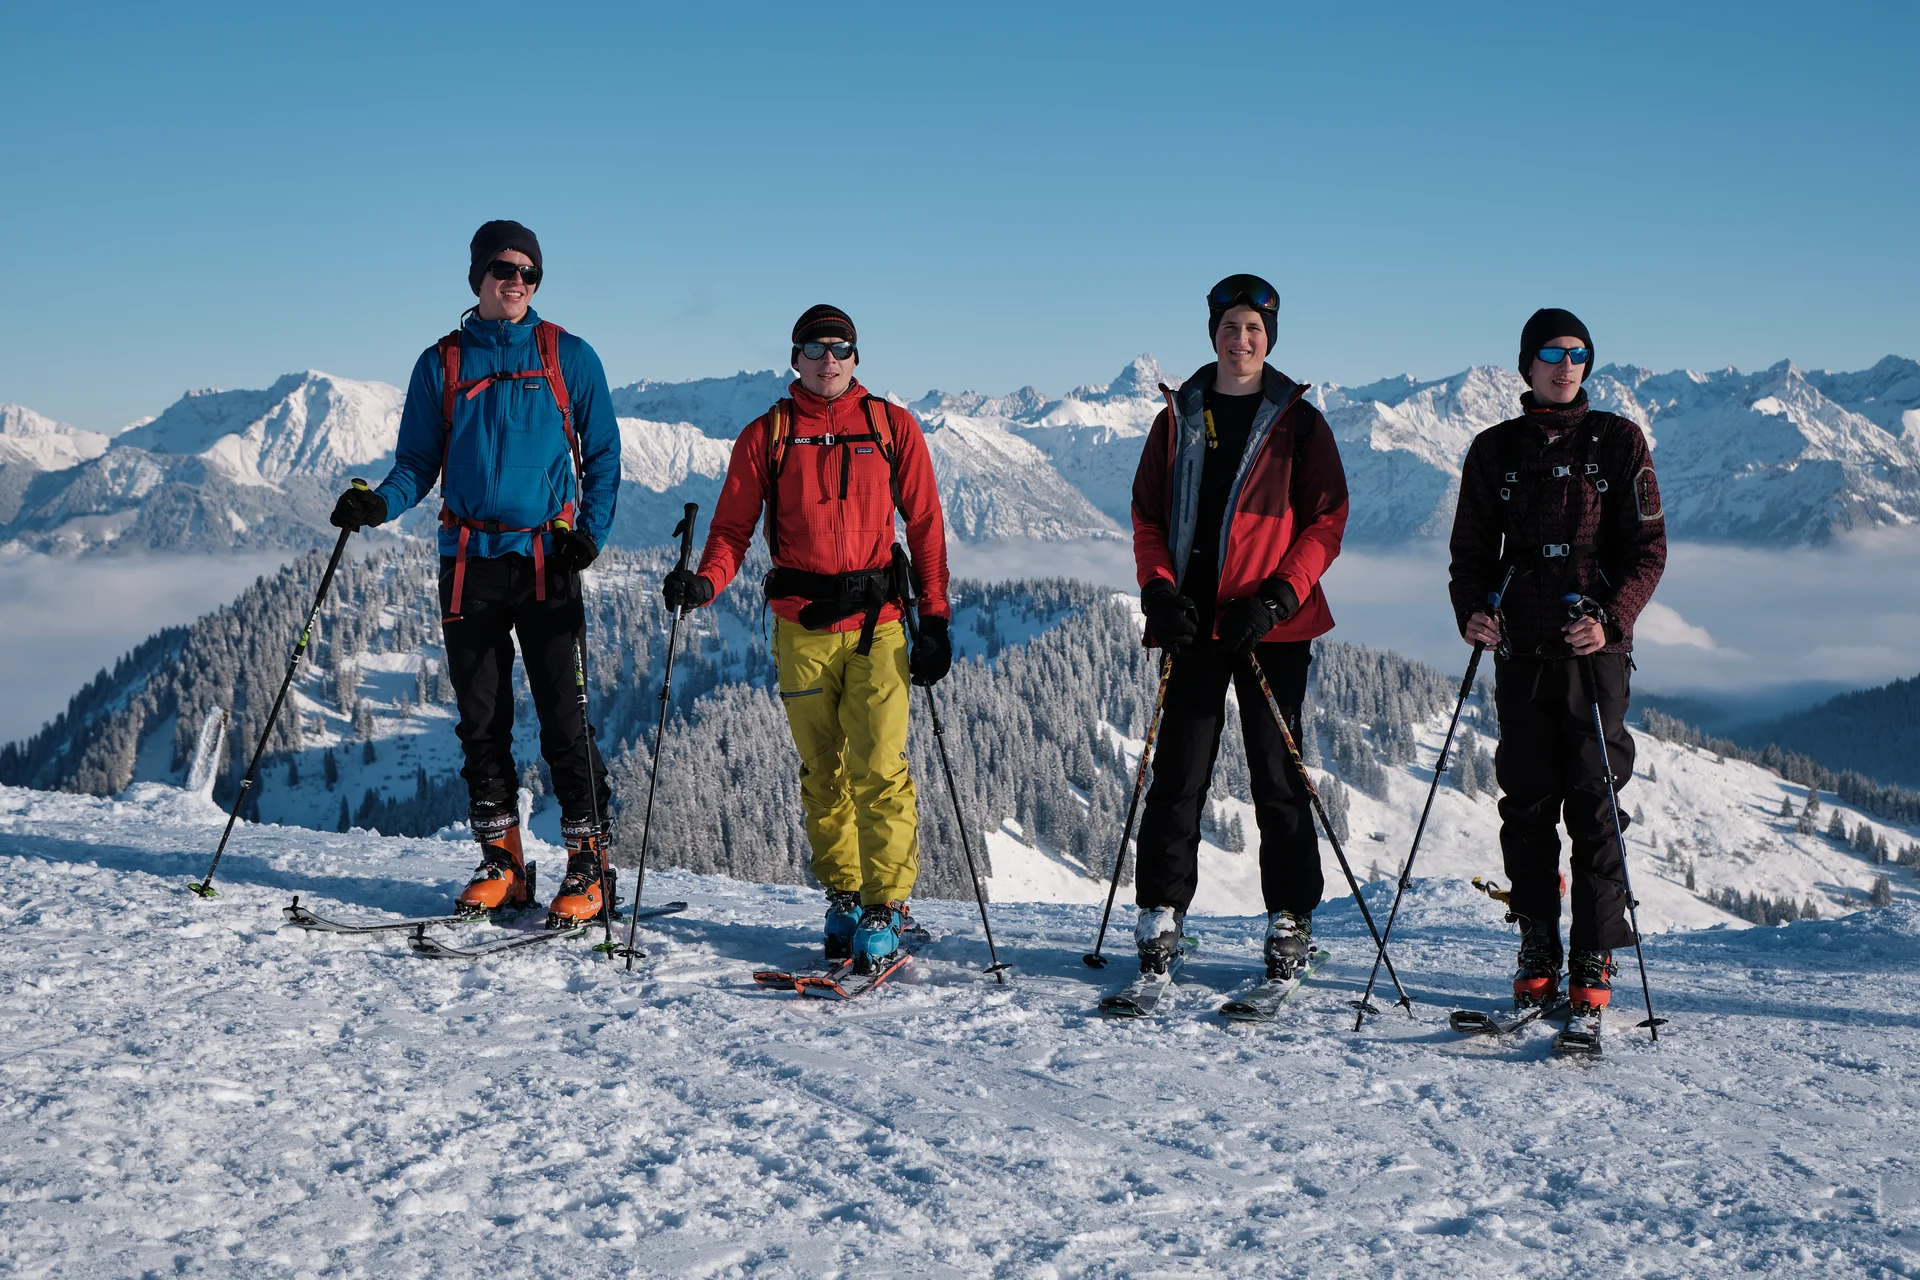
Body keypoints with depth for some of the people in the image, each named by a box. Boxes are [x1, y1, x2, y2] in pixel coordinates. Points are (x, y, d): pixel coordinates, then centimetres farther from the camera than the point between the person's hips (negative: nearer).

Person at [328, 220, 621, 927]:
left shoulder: (569, 358, 5)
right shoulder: (442, 364, 10)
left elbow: (603, 454, 7)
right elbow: (419, 463, 12)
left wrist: (590, 530, -8)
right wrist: (379, 503, -8)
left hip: (547, 558, -2)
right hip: (470, 560, 3)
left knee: (562, 713, -7)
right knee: (482, 717, 5)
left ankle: (588, 863, 0)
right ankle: (501, 863, 14)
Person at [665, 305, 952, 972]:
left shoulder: (893, 427, 7)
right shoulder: (766, 436, 8)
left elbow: (925, 525, 7)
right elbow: (733, 527, 6)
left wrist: (935, 619, 1)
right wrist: (705, 581, -14)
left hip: (877, 619, -1)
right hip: (802, 623, 1)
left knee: (880, 767, -9)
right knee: (822, 771, 7)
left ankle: (886, 908, -4)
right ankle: (843, 898, 19)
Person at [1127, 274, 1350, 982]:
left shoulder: (1298, 422, 3)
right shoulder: (1178, 419, 12)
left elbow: (1327, 520, 0)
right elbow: (1148, 514, 13)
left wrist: (1275, 598, -12)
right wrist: (1160, 592, -4)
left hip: (1273, 626, -2)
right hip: (1193, 626, 2)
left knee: (1277, 777, 1)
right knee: (1177, 775, 1)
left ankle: (1290, 923, 8)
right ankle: (1160, 916, 8)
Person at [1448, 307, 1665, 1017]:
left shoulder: (1619, 441, 4)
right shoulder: (1495, 450, 10)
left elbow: (1648, 547, 1)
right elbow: (1472, 548, 13)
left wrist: (1612, 619, -15)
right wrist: (1471, 609, -7)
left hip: (1597, 648, -2)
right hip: (1522, 648, 2)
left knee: (1594, 806, -4)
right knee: (1527, 805, 4)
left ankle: (1594, 961, 2)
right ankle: (1537, 954, 13)